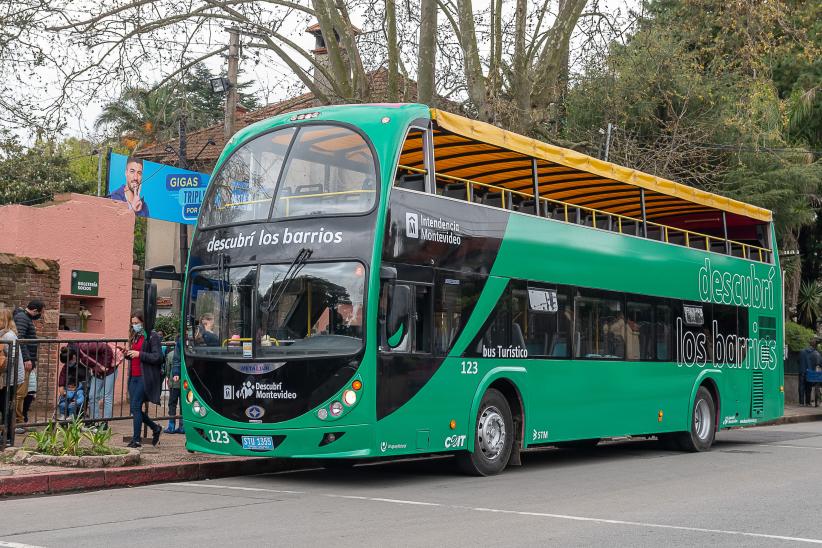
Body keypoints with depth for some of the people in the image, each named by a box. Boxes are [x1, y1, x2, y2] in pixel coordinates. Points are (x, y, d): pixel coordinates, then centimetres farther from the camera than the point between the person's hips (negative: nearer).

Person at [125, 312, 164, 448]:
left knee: (136, 407, -10)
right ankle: (156, 428, 26)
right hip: (133, 377, 8)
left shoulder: (152, 337, -8)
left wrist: (139, 354, -17)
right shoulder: (134, 336, 18)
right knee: (134, 408, 8)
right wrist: (128, 354, 6)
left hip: (145, 377, -8)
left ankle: (136, 439, -2)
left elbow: (158, 357, -14)